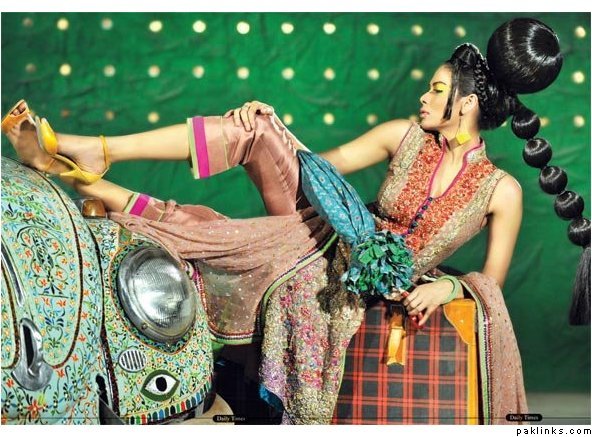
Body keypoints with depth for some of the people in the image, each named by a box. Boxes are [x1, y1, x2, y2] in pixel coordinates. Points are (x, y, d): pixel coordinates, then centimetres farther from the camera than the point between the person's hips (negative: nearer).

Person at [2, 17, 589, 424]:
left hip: (367, 292, 0)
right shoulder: (404, 136, 1)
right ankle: (88, 155, -20)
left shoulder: (501, 191, -7)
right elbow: (320, 165, 4)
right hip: (328, 241, 1)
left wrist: (450, 286, -23)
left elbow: (493, 280, -1)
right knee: (256, 126, -19)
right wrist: (268, 124, -11)